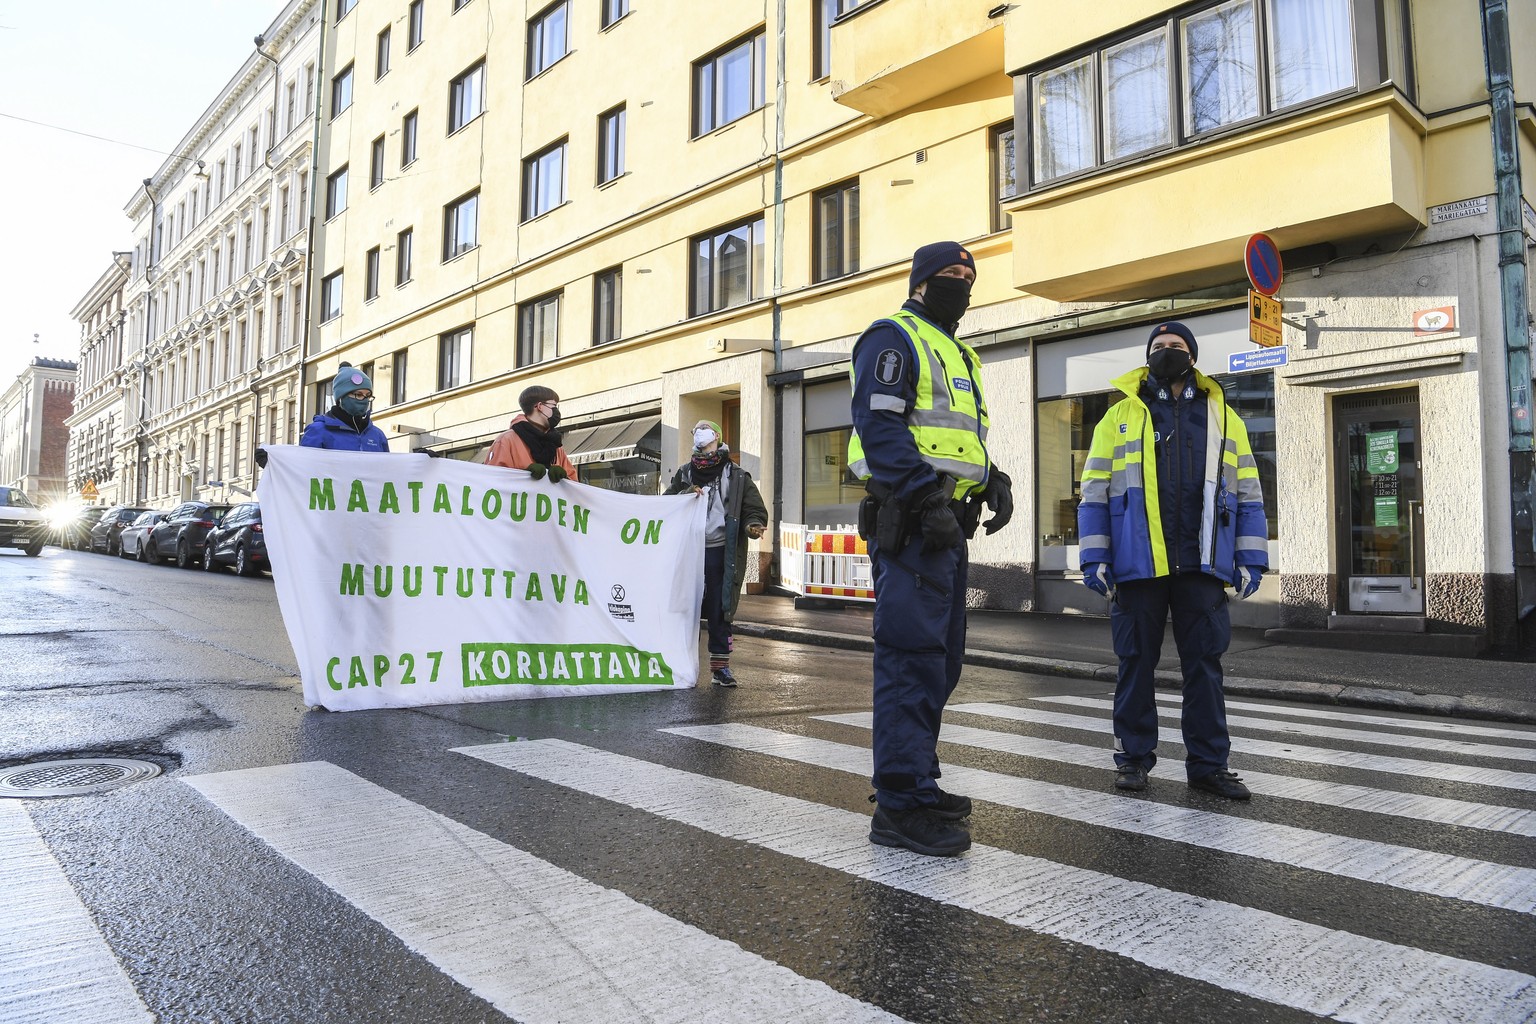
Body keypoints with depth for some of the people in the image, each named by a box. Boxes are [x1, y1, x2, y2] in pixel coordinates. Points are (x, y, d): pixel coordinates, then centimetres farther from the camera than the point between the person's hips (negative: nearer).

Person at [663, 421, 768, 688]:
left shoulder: (737, 477, 6)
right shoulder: (685, 474, 13)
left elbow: (755, 511, 6)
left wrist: (753, 525, -16)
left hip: (721, 554, -2)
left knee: (719, 611, 1)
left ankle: (720, 666, 9)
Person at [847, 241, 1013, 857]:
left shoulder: (958, 353, 27)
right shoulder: (894, 338, -3)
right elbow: (879, 425, -16)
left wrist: (991, 480, 10)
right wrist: (926, 498, -23)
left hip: (945, 523, 10)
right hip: (909, 522, -10)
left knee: (941, 658, 13)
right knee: (913, 655, -12)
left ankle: (915, 782, 24)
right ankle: (901, 806, -7)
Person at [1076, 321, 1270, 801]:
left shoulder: (1224, 417, 15)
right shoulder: (1120, 415, 8)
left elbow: (1247, 494, 13)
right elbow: (1095, 493, 4)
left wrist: (1250, 559, 4)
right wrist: (1094, 558, -5)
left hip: (1202, 565, 2)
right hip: (1138, 564, -1)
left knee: (1205, 663, 5)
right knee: (1136, 662, 5)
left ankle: (1208, 762, 15)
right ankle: (1133, 756, 16)